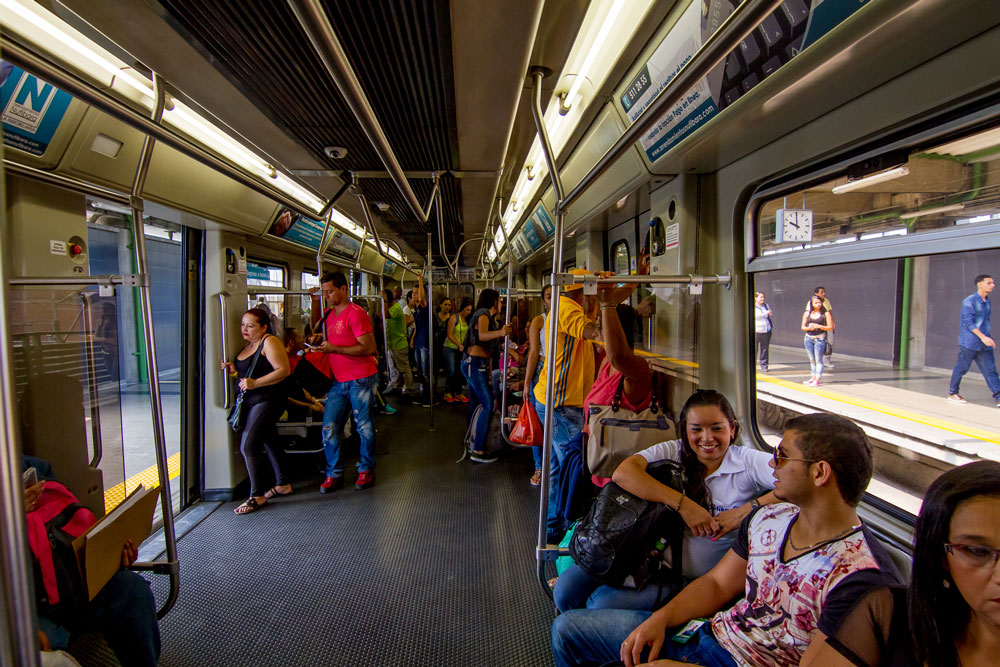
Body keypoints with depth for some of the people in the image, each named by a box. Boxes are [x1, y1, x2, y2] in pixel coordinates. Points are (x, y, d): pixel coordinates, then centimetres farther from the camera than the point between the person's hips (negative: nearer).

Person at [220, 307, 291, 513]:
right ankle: (282, 484, 29)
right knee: (270, 442, 16)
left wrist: (254, 383, -25)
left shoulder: (269, 342, -12)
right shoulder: (249, 345, 16)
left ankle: (257, 496, -4)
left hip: (268, 400, -10)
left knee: (248, 445, -14)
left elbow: (283, 370, -19)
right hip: (252, 401, 10)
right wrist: (234, 370, 3)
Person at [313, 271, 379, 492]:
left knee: (364, 426, 4)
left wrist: (334, 349, -20)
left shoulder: (355, 313, -12)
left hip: (360, 379, -7)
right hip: (338, 380, 7)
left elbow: (369, 347, -19)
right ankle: (334, 474, 17)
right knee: (329, 428, 4)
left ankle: (366, 470, 20)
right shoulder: (328, 314, 13)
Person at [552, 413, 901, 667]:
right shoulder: (768, 519, 2)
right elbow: (716, 583, 9)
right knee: (568, 627, 7)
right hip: (704, 631, 7)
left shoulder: (862, 575, -21)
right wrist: (660, 618, -7)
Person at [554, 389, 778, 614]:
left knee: (604, 602, -22)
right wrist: (682, 504, -25)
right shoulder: (673, 451, -4)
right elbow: (622, 473, -20)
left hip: (689, 578, -2)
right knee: (566, 589, -14)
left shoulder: (749, 462, -6)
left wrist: (748, 509, -27)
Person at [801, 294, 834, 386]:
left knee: (818, 360, -5)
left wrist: (818, 326, -16)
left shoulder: (826, 313, -2)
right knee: (812, 360, 12)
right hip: (808, 338, 4)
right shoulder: (807, 313, 6)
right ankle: (812, 378, 20)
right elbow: (803, 327, 9)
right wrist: (809, 328, -12)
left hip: (820, 338, -4)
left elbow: (830, 327, -4)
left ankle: (817, 380, -3)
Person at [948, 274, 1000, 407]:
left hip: (984, 344, 7)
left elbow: (985, 321, 22)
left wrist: (987, 338, 21)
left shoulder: (987, 302, 13)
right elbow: (969, 322, -17)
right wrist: (983, 337, -24)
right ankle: (952, 393, 15)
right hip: (969, 342, -7)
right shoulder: (969, 301, -10)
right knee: (962, 368, 2)